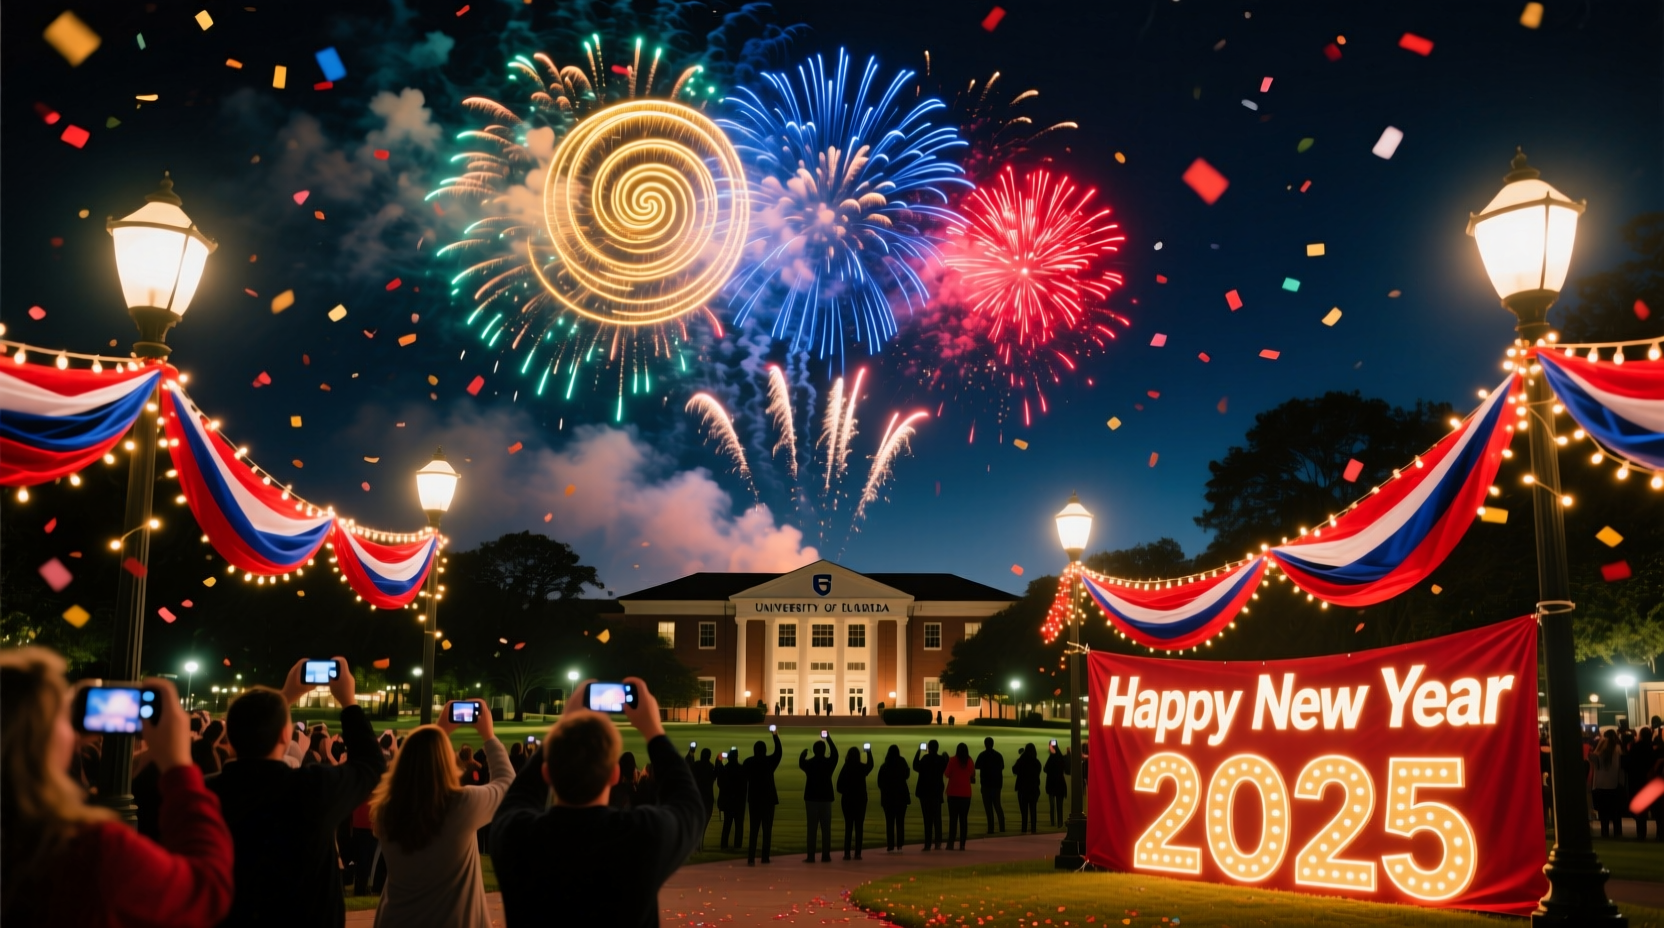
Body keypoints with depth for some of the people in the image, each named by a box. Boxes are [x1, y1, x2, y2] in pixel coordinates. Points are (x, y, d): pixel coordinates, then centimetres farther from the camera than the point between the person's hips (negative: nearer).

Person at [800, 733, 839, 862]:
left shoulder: (809, 764, -5)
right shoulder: (829, 763, -3)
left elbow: (800, 763, 18)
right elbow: (835, 753, 18)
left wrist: (804, 753, 34)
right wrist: (829, 739, 26)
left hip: (811, 799, -1)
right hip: (826, 799, 1)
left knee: (812, 829, 0)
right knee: (826, 829, 4)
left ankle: (811, 857, -3)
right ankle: (826, 856, 2)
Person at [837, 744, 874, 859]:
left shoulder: (845, 768, -7)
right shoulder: (862, 768, -7)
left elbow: (839, 786, -7)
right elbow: (870, 766, 17)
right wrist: (869, 753, 25)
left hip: (847, 800, 0)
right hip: (860, 800, 0)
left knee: (848, 827, 6)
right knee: (859, 827, 4)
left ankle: (847, 853, 2)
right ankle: (858, 853, -1)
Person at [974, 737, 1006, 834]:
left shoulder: (982, 755, -9)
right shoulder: (998, 755, 5)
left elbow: (977, 767, -7)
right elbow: (1002, 767, 10)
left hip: (986, 783, -5)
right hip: (997, 783, 5)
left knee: (988, 806, -2)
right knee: (997, 805, 13)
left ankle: (991, 829, -8)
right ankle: (1002, 828, 6)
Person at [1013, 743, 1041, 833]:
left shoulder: (1021, 761, -12)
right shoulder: (1036, 762, -2)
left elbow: (1015, 771, 2)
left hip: (1023, 788, -3)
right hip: (1034, 788, 3)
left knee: (1024, 809, 1)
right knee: (1033, 809, 8)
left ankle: (1024, 829, -2)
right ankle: (1033, 829, 5)